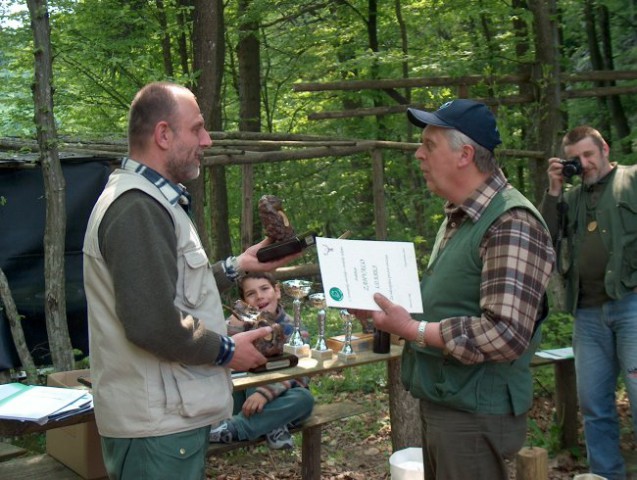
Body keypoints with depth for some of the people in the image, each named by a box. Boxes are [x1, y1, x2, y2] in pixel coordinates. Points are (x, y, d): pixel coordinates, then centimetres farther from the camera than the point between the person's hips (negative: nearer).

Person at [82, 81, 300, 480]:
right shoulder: (137, 208, -20)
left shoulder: (150, 200, 15)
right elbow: (152, 324, -27)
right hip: (158, 426, -11)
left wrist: (237, 267, 15)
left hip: (172, 415, 11)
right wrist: (226, 350, -14)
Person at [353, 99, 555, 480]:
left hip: (475, 414, -9)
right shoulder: (458, 218, 12)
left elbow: (506, 334, -28)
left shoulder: (511, 224, -21)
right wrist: (391, 308, 5)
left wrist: (411, 330, -23)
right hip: (440, 403, 9)